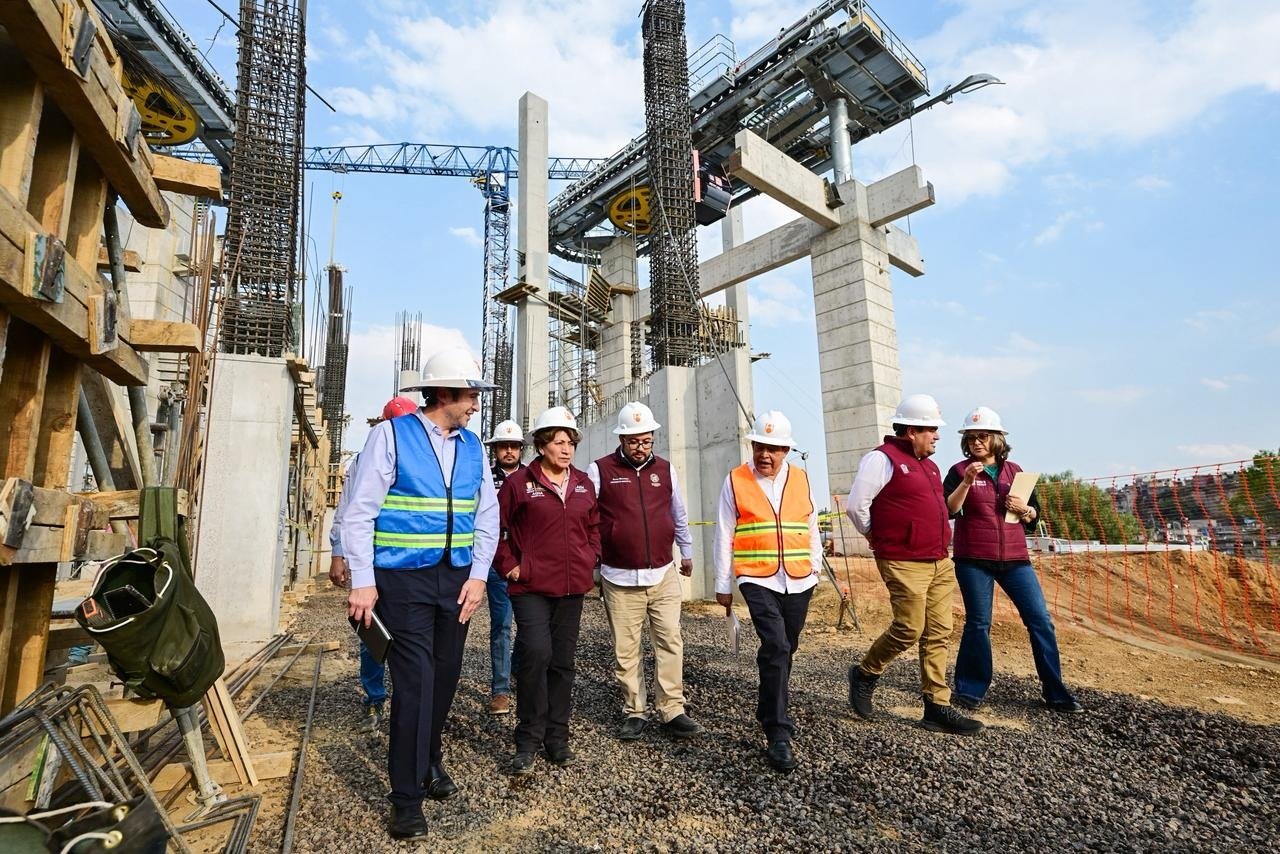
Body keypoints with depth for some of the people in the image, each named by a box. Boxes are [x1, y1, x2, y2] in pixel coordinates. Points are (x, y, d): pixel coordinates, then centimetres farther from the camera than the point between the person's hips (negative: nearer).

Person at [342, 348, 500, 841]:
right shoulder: (391, 435, -7)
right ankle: (406, 799, 13)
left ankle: (429, 762, 38)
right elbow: (360, 512, -9)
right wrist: (363, 582, -12)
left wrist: (478, 576, 0)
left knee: (444, 678, 14)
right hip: (403, 579, -5)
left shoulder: (472, 446, 7)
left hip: (456, 579, 5)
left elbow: (487, 516, 8)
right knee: (416, 682, -5)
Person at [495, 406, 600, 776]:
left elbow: (594, 526, 21)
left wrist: (590, 558, 10)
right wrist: (509, 566, -5)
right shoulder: (518, 482, -5)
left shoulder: (584, 483, 8)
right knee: (536, 653, -16)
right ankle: (528, 741, 5)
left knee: (563, 661, 12)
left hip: (572, 587, 5)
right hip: (531, 587, -4)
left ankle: (556, 738, 28)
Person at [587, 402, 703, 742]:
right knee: (625, 651, 6)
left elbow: (679, 516, 20)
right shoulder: (600, 470, -3)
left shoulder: (665, 469, 8)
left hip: (663, 574, 2)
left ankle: (672, 710, 14)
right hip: (619, 579, -2)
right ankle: (635, 712, 21)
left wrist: (687, 552, 28)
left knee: (670, 642, 2)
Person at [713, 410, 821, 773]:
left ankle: (770, 711, 39)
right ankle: (778, 735, -6)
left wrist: (815, 566, 16)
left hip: (798, 582, 4)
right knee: (775, 649, -16)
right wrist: (723, 586, -1)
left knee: (784, 651, 16)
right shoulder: (735, 481, -3)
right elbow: (724, 537, -1)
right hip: (758, 581, -4)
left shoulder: (801, 479, 6)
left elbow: (811, 527, 16)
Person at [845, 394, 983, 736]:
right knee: (909, 630, -6)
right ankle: (864, 674, 17)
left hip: (940, 563, 9)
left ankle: (937, 707, 16)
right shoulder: (882, 459, -12)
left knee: (938, 634, 8)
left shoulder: (928, 464, 16)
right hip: (904, 564, -8)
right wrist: (878, 537, -1)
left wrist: (942, 544, 18)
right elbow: (856, 505, -15)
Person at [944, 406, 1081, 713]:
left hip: (1014, 558, 3)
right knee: (978, 623, 1)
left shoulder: (1013, 471, 9)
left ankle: (1055, 692, 17)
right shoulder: (960, 470, 0)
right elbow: (948, 509, -12)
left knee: (1040, 619, 2)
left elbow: (1034, 514, 14)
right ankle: (970, 690, 14)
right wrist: (967, 481, -22)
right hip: (973, 561, -3)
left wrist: (1023, 509, -7)